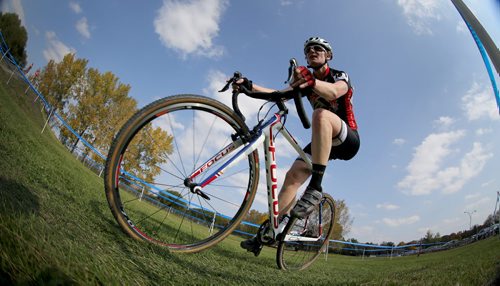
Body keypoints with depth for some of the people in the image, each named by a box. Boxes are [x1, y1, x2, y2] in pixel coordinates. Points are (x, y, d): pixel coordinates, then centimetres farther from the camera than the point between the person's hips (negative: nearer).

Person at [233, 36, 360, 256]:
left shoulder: (340, 76, -5)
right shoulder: (305, 80, 10)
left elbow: (333, 92, -32)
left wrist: (311, 81, -53)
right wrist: (249, 86, -25)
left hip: (347, 140, -5)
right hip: (324, 140, 5)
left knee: (321, 114, -37)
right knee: (293, 176, -14)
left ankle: (315, 188, -38)